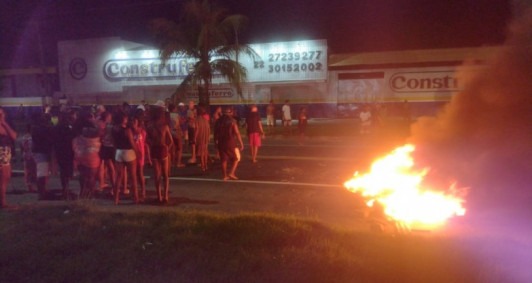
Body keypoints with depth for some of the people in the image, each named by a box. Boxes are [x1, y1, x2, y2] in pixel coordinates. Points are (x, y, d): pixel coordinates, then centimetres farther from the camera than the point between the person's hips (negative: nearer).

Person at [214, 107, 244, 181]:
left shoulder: (219, 121, 6)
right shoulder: (232, 121, -7)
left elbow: (215, 133, 11)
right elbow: (237, 133, -12)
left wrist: (216, 142, 21)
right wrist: (241, 143, -10)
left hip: (221, 143, 4)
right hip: (230, 142, -4)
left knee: (224, 160, 12)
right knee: (236, 158, 11)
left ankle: (225, 176, 15)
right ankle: (231, 173, -1)